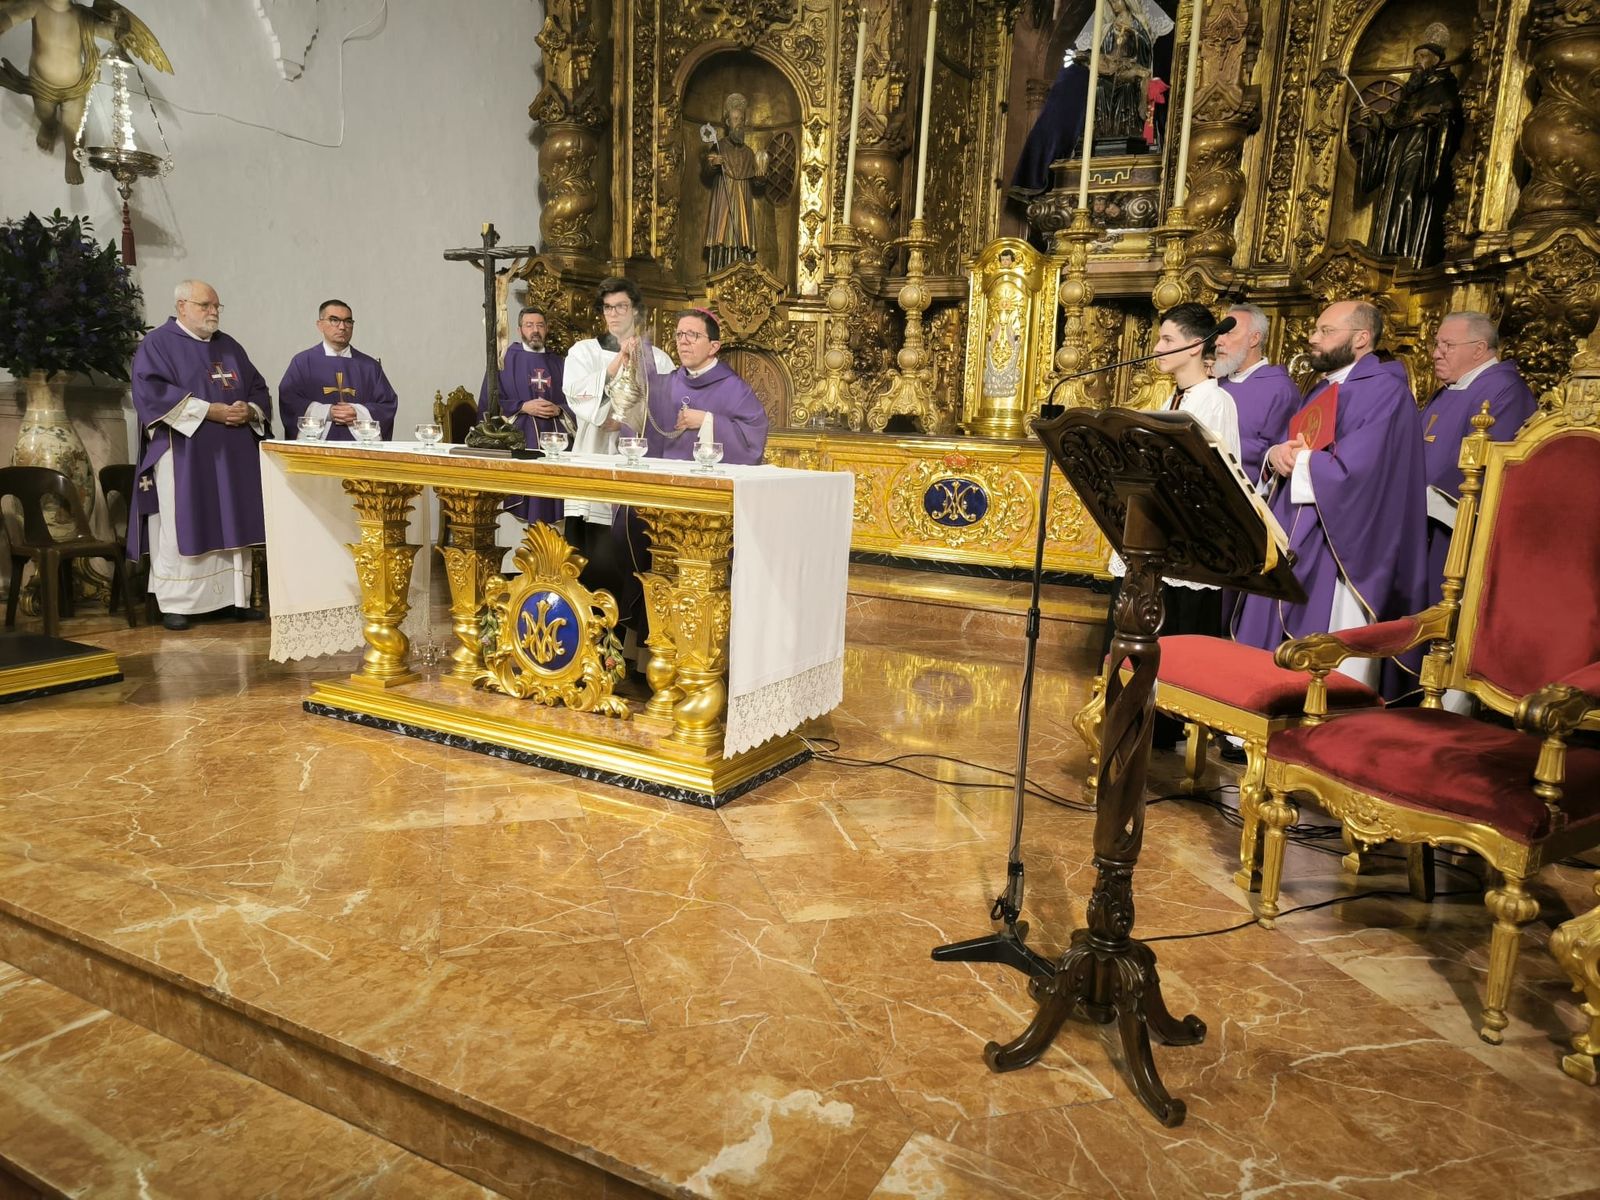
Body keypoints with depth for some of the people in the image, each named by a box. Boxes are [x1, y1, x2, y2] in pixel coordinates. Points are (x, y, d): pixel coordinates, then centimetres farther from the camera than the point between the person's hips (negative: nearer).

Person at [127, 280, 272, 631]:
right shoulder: (157, 343, 0)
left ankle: (235, 598, 9)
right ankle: (174, 603, 3)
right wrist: (210, 410, -20)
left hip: (231, 456, 6)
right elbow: (150, 390, -14)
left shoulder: (230, 346, 18)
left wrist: (249, 411, -9)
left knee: (233, 527, 4)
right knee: (179, 528, -4)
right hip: (182, 455, -5)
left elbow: (259, 389, 15)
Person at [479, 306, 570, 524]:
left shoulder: (559, 364, 15)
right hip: (518, 440, -3)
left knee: (550, 495, -2)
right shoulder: (505, 360, 6)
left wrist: (558, 410, -9)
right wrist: (522, 407, -12)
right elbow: (488, 404, 1)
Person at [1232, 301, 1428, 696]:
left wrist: (1296, 459, -7)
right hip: (1295, 544, 9)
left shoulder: (1384, 391, -11)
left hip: (1339, 552, -9)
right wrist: (1277, 454, -6)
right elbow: (1292, 449, 18)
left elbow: (1351, 471, -23)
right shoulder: (1322, 390, 18)